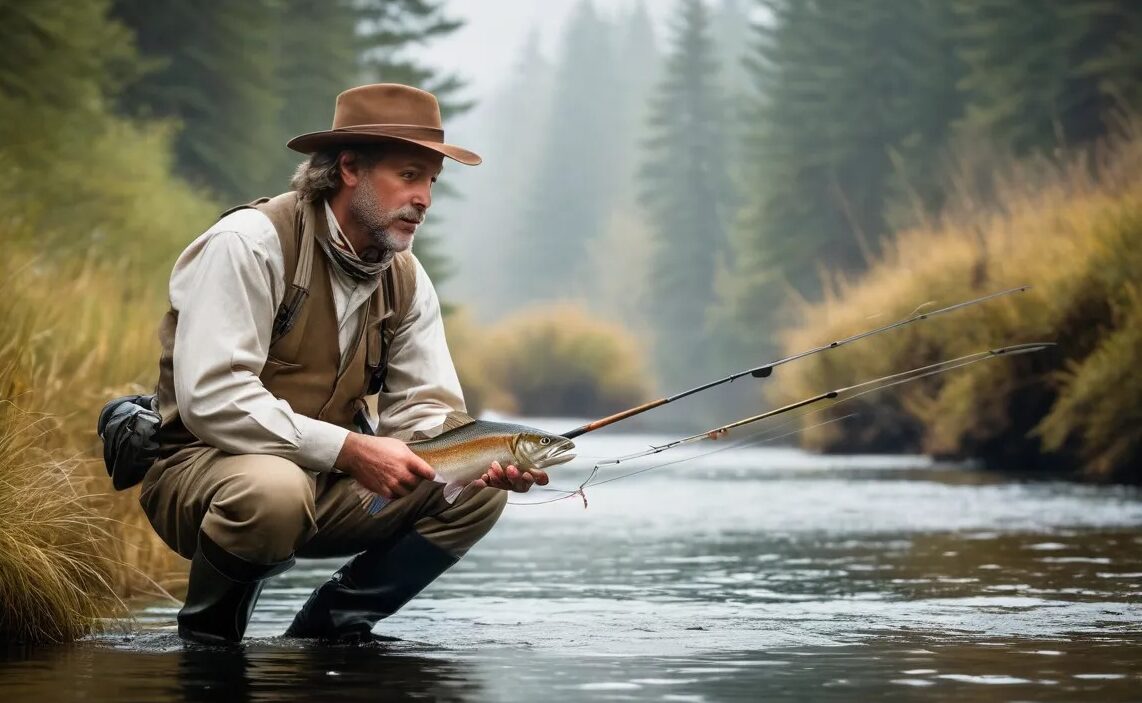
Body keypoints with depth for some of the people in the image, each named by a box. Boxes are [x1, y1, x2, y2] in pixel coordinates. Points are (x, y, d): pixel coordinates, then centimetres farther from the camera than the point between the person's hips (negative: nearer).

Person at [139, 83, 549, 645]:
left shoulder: (406, 280, 6)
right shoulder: (250, 244, -19)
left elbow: (422, 409, 3)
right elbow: (211, 398, -28)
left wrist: (485, 459, -20)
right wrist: (351, 450, -31)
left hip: (324, 481, 7)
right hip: (200, 466, -7)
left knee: (475, 491, -8)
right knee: (273, 488, -40)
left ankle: (329, 627, 3)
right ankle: (206, 636, -11)